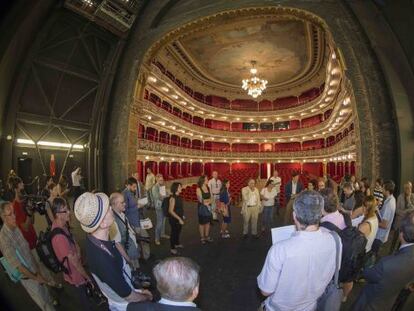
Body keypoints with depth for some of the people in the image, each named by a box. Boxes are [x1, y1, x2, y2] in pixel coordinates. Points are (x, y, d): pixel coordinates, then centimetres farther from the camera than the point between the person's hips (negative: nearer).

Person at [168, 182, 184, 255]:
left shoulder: (178, 197, 1)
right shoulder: (172, 198, -23)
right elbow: (171, 211, -24)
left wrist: (182, 216, 16)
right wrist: (179, 219, -22)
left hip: (179, 218, 7)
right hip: (174, 219, -7)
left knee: (178, 231, 22)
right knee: (174, 232, 8)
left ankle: (177, 244, 43)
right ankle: (172, 248, 25)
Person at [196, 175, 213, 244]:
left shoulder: (208, 188, 5)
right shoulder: (198, 189, -13)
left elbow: (210, 198, 10)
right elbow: (200, 200, -14)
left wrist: (206, 201, -5)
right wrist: (208, 201, -6)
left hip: (208, 207, 6)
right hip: (202, 208, -6)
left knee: (208, 222, 13)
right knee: (202, 223, 6)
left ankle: (207, 236, 26)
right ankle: (202, 238, 17)